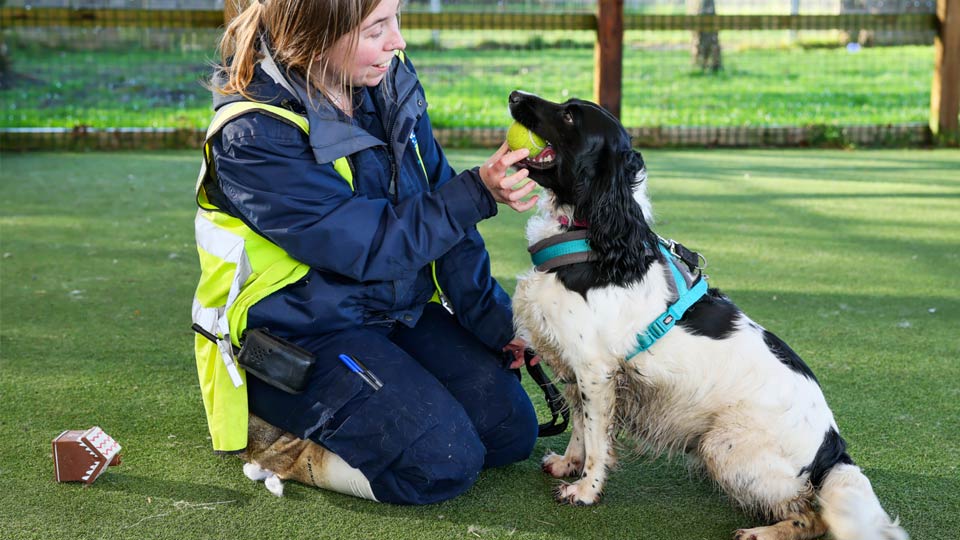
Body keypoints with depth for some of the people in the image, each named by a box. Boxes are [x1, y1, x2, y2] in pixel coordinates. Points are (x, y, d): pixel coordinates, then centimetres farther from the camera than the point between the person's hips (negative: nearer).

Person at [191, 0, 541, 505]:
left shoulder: (389, 78, -3)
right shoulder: (252, 137, -24)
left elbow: (437, 210, 3)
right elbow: (373, 246, -25)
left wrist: (495, 321, 2)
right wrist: (477, 193, -29)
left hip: (403, 309, 8)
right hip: (301, 334, -7)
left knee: (511, 430, 3)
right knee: (441, 463, -19)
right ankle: (265, 430, 1)